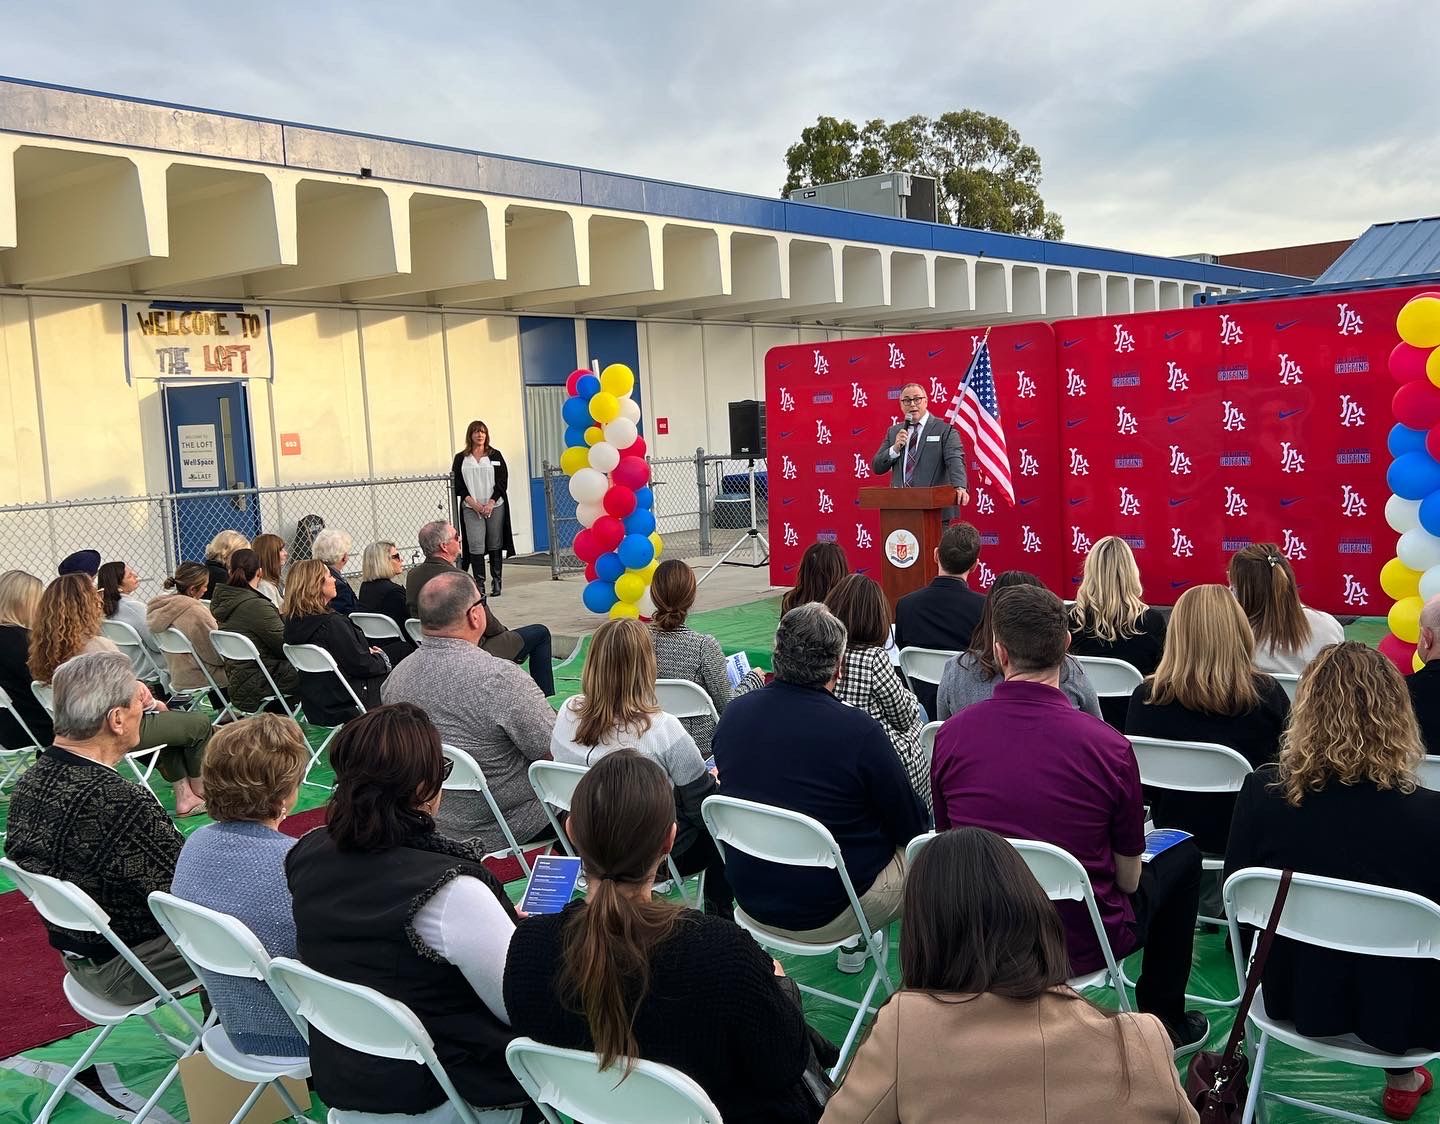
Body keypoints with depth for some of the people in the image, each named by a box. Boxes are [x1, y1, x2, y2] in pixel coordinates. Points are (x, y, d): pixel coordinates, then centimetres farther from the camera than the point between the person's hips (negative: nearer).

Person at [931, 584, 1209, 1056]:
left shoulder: (950, 736, -14)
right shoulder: (1108, 746, -22)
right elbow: (1129, 878, -9)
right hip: (1083, 943, -3)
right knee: (1183, 853, 23)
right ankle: (1165, 1023, 33)